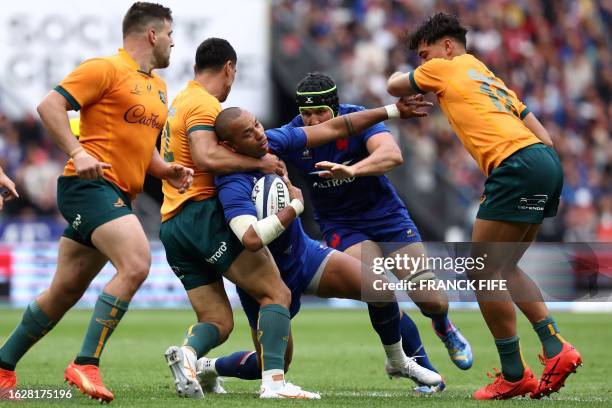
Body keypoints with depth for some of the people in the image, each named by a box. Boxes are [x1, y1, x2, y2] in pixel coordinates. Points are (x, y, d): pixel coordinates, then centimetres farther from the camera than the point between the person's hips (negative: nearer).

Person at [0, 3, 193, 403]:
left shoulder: (158, 86, 21)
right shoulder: (106, 69, -6)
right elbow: (50, 105, -12)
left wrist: (167, 171, 12)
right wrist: (77, 152, -23)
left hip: (118, 196, 9)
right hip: (90, 186, -9)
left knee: (65, 292, 11)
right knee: (136, 265, -25)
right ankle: (86, 364, -23)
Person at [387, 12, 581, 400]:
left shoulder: (444, 68, 10)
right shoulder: (493, 79, 31)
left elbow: (395, 86, 25)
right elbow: (544, 137, 24)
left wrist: (399, 75, 47)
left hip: (518, 165, -9)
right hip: (547, 163, 9)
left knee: (481, 272, -2)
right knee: (504, 268, 19)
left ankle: (514, 375, 2)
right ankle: (555, 346, 9)